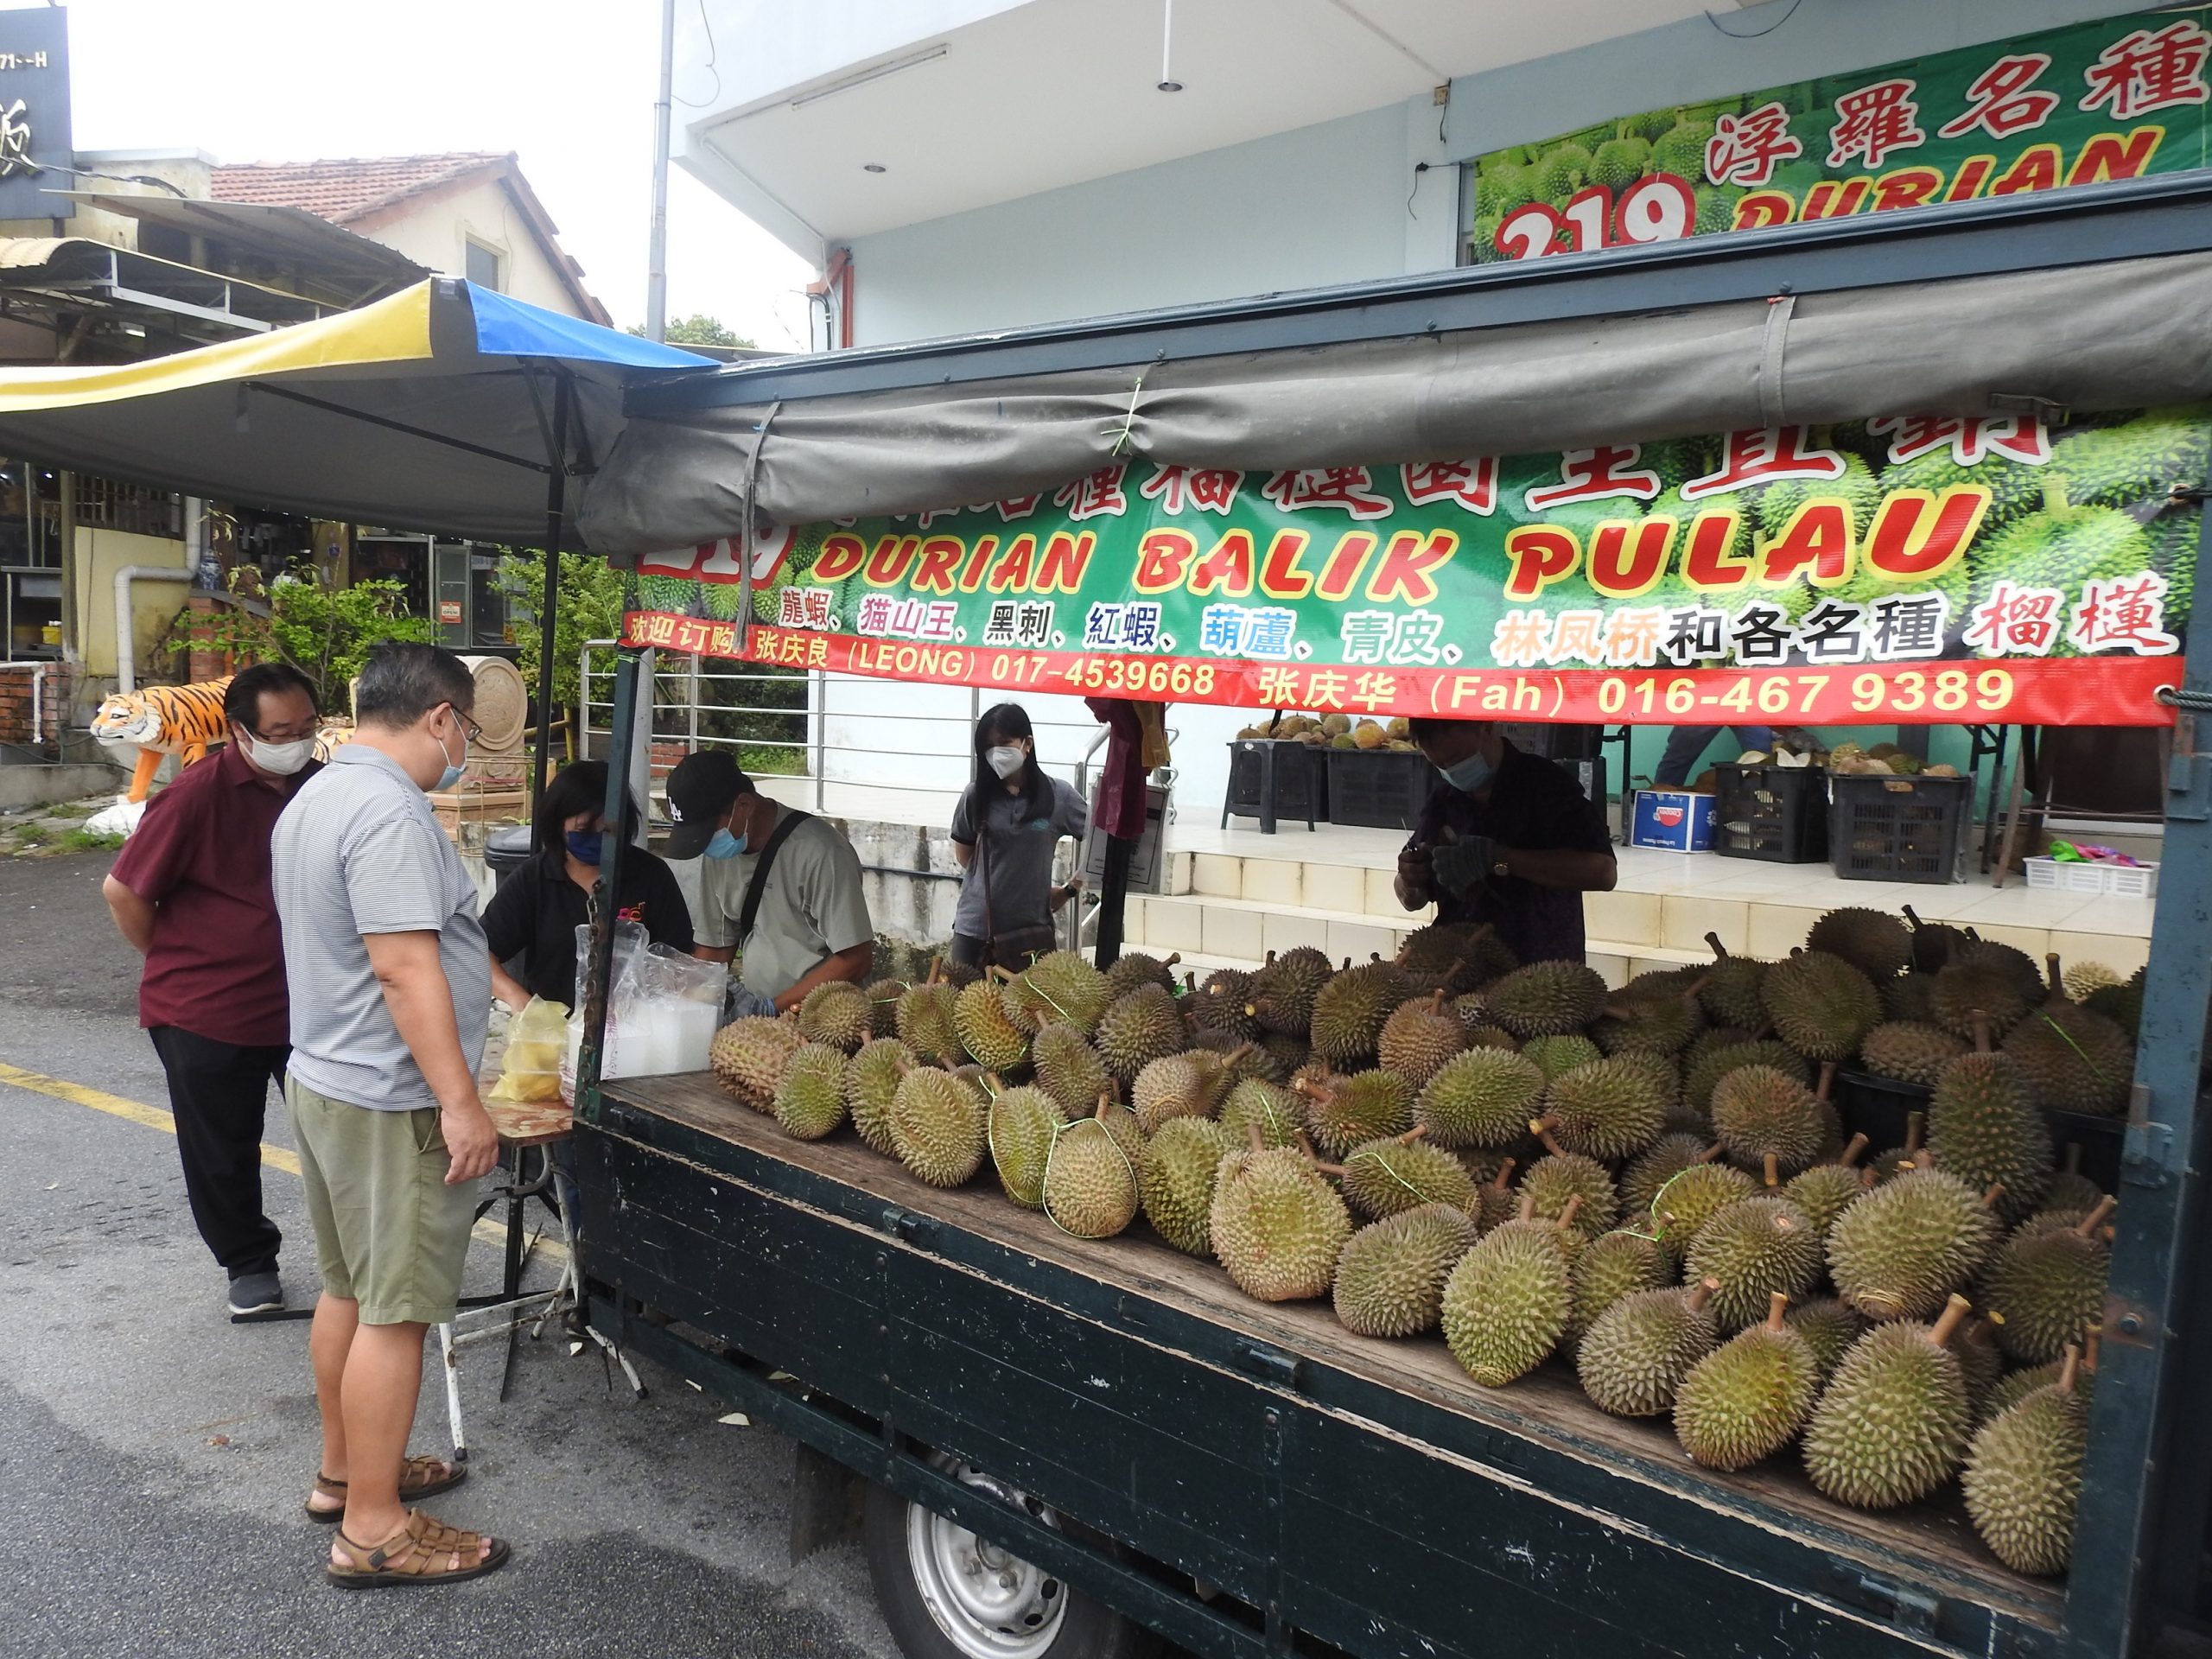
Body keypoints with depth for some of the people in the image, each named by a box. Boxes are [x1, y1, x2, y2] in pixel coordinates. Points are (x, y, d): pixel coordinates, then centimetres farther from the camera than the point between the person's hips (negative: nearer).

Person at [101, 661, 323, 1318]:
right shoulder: (199, 793, -16)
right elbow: (123, 890, -10)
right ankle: (250, 1264, 30)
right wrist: (176, 962, -1)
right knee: (222, 1154, 11)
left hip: (306, 1005, 4)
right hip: (205, 1013, -3)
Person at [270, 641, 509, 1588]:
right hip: (390, 1102, -10)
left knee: (348, 1288, 20)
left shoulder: (314, 798, 13)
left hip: (323, 1079, 10)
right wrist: (461, 1103, -23)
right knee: (395, 1311, -1)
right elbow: (406, 969, -26)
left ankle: (344, 1469, 34)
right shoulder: (390, 812, -21)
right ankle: (371, 1529, 8)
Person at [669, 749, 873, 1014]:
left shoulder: (821, 853, -19)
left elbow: (856, 959, -18)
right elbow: (714, 946, 13)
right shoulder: (717, 850, 5)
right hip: (750, 1006, 6)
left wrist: (775, 1007, -17)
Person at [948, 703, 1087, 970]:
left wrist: (1069, 891, 2)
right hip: (974, 927, 1)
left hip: (1031, 928, -1)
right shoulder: (976, 795, -2)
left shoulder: (1058, 796, -5)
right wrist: (997, 880, 8)